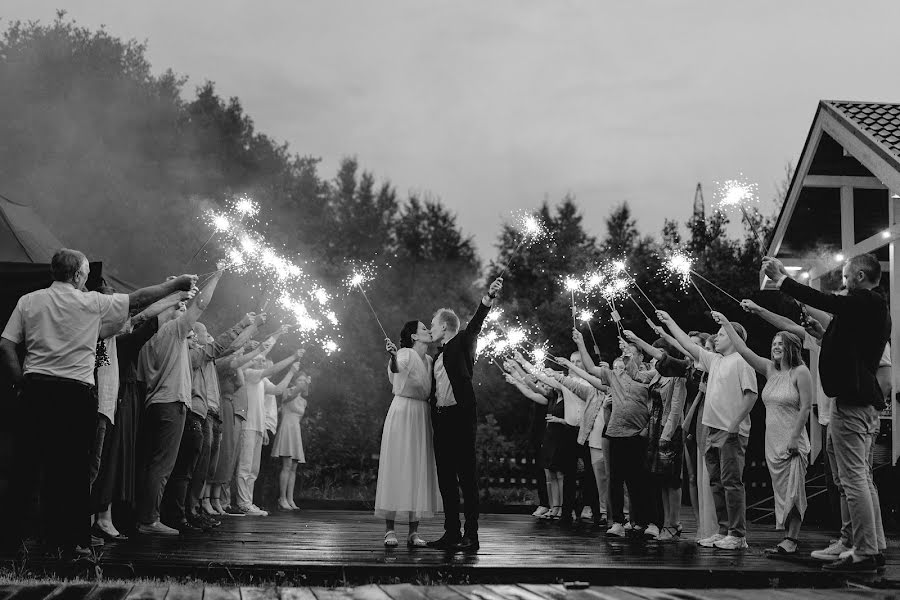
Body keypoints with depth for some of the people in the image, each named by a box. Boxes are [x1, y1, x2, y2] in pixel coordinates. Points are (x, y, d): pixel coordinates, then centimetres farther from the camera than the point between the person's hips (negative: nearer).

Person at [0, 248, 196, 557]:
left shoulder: (28, 301, 9)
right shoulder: (92, 303, 2)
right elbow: (139, 299, 10)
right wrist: (177, 283, 22)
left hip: (34, 389, 3)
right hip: (75, 393, -3)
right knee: (71, 468, 1)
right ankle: (66, 542, 5)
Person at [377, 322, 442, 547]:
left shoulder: (429, 360, 14)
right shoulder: (406, 353, -7)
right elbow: (395, 369, -31)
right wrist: (393, 358, -51)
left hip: (423, 415, 7)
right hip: (402, 412, -6)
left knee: (419, 470, 3)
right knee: (397, 468, -6)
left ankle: (414, 531, 5)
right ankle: (389, 529, -4)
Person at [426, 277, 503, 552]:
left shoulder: (462, 343, 3)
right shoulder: (437, 356, 22)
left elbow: (475, 323, -12)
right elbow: (433, 390, 22)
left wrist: (489, 297, -30)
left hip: (460, 417, -8)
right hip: (440, 419, 8)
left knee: (467, 475, -6)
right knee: (446, 477, 8)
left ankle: (471, 535, -6)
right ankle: (451, 533, 12)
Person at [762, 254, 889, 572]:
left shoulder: (865, 303, -13)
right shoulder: (875, 307, 17)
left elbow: (822, 301, -18)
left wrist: (781, 279, -8)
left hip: (851, 400, -11)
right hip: (865, 402, 11)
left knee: (854, 478, -9)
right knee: (862, 478, 14)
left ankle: (865, 552, -8)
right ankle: (872, 549, 17)